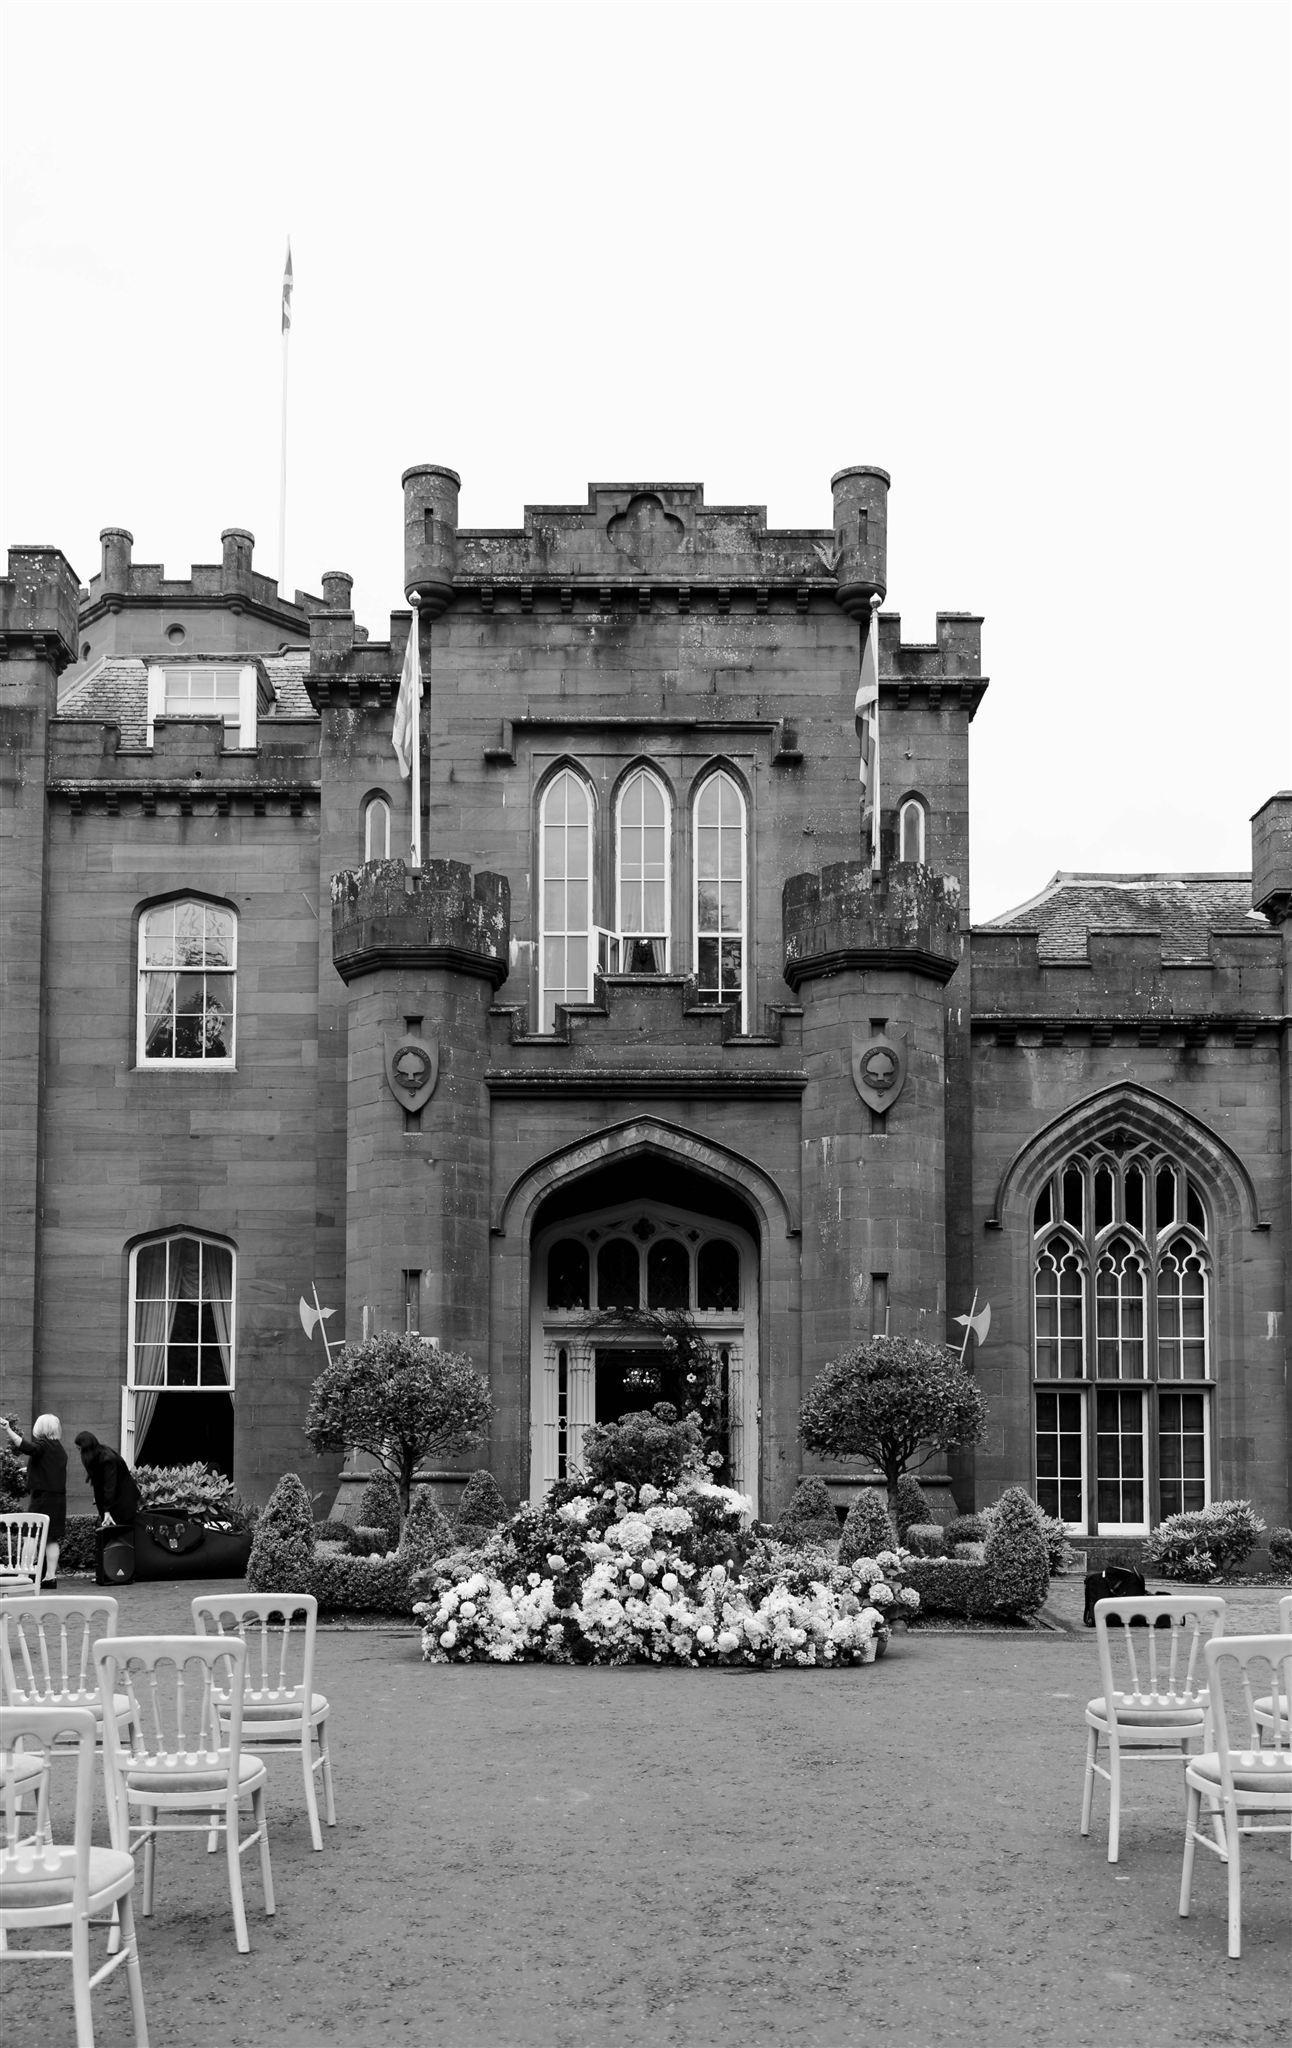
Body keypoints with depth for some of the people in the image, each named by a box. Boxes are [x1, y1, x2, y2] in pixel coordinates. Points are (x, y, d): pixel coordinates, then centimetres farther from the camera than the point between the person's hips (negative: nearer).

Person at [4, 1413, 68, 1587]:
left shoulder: (43, 1445, -9)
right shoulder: (59, 1449, 15)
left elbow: (26, 1447, -28)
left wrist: (8, 1430, -30)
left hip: (42, 1497, -8)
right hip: (58, 1497, 8)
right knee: (53, 1539, 6)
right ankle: (51, 1575, 5)